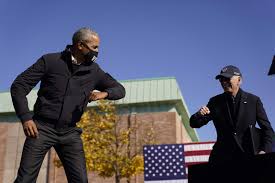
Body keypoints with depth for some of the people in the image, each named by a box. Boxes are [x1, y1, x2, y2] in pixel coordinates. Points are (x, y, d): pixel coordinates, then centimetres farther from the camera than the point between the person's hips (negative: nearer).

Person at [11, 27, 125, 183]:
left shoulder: (94, 71, 6)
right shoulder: (50, 61, -2)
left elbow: (120, 90, 12)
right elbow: (18, 86, -3)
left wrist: (104, 93, -11)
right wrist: (25, 117, -15)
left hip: (69, 133, 3)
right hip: (42, 128, -3)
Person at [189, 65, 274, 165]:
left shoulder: (253, 100, 4)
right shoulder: (215, 102, 7)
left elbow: (267, 128, 6)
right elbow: (194, 124, 5)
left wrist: (265, 151, -9)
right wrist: (199, 114, -18)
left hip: (249, 154, -1)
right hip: (223, 158, 1)